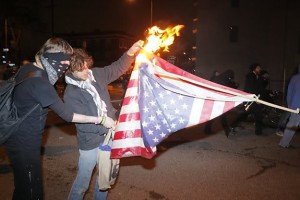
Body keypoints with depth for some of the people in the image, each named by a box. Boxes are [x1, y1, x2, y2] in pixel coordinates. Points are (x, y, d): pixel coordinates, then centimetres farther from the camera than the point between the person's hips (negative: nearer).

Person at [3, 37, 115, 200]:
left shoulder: (27, 68, 0)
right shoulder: (39, 81, -27)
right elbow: (67, 115, -23)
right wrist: (100, 120, -19)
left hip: (16, 137, 9)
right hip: (24, 144, -9)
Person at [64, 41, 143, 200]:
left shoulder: (96, 74, -4)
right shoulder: (70, 94, -18)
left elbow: (118, 68, 7)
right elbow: (82, 123, -22)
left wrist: (131, 52, -9)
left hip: (109, 136, 6)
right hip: (91, 144, -5)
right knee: (83, 182, 10)